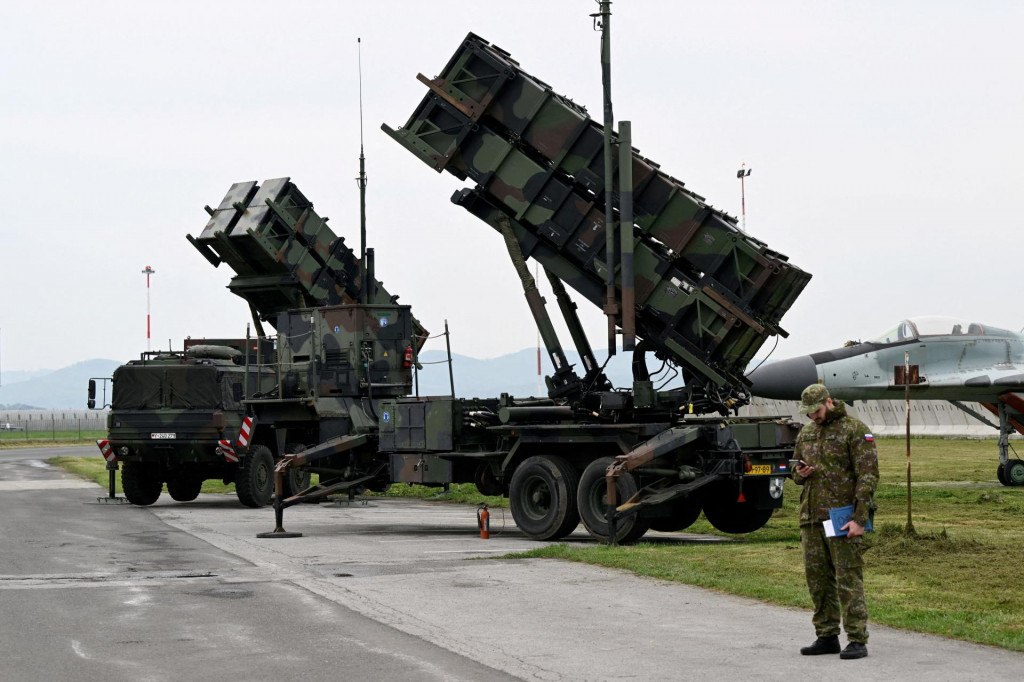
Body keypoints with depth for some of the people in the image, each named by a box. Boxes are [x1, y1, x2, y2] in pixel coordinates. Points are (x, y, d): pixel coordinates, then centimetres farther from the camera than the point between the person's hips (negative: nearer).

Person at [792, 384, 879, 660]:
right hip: (812, 517, 7)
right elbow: (797, 469, 27)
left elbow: (868, 476, -11)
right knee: (818, 578, 8)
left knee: (848, 578, -8)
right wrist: (800, 474, 0)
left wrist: (859, 519, -18)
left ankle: (857, 640, -6)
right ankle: (827, 637, 16)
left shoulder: (855, 430, -6)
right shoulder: (806, 433, 15)